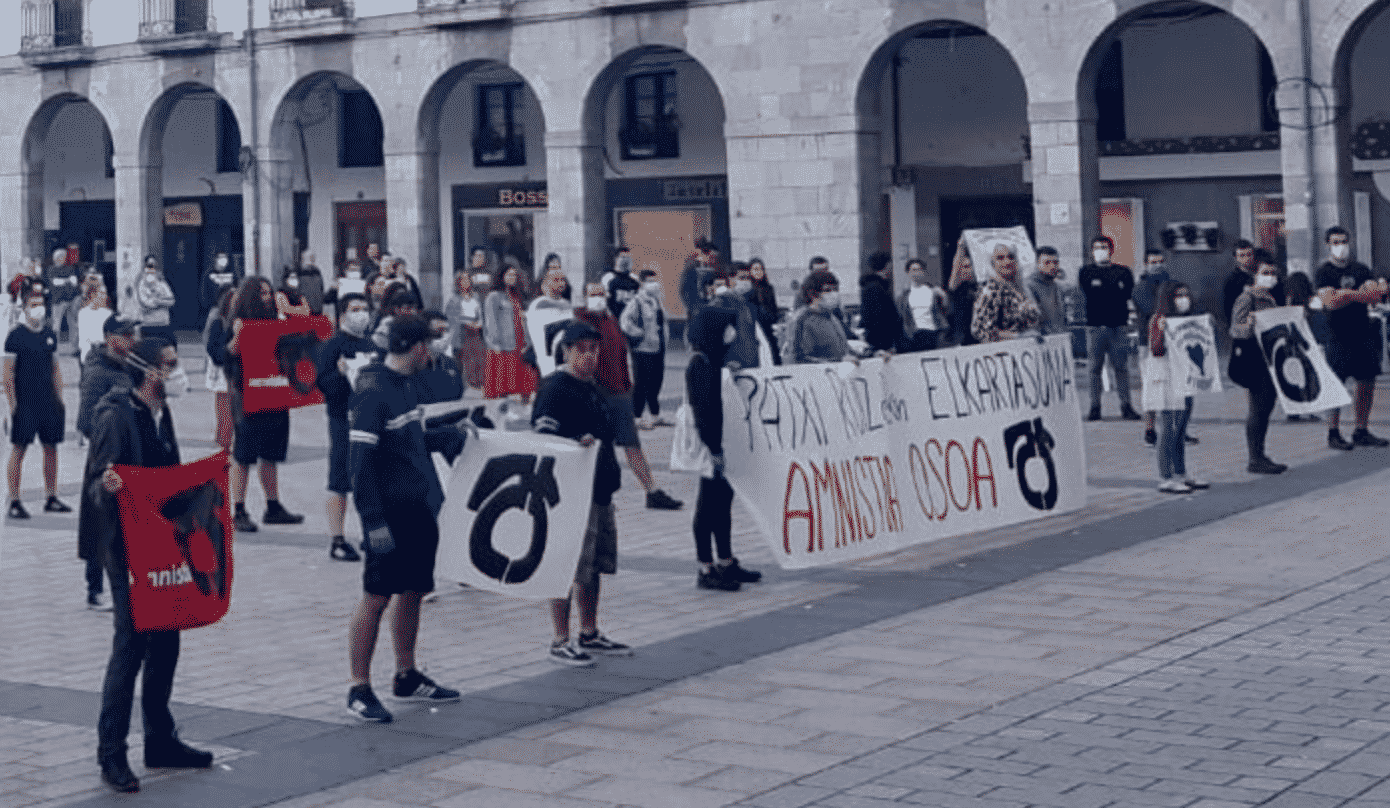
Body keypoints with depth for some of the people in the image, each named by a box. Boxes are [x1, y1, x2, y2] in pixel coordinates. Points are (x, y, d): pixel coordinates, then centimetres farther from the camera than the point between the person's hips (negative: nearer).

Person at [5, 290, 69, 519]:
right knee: (19, 448, -4)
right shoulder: (16, 336, -6)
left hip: (48, 401, 6)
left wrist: (59, 398, 13)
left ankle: (51, 498, 17)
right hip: (24, 403, -6)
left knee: (51, 446, 7)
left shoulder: (49, 335, 12)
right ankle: (14, 502, -1)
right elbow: (8, 373, -8)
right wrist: (12, 403, -12)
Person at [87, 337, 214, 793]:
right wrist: (107, 486, -39)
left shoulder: (161, 414, 12)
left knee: (165, 643, 13)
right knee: (131, 646, -6)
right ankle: (111, 754, 3)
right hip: (129, 549, -9)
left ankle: (161, 741, 24)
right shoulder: (115, 417, -15)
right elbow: (96, 483, -19)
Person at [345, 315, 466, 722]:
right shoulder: (372, 393, -16)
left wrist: (451, 436, 17)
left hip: (421, 509, 9)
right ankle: (359, 689, 4)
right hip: (391, 514, -9)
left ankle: (407, 678, 27)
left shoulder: (407, 385, 12)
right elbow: (361, 462, -19)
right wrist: (374, 521, -22)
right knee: (376, 596, -3)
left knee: (413, 591, 15)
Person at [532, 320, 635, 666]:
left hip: (600, 491, 9)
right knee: (569, 569, -7)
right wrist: (576, 443, -34)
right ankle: (560, 642, -1)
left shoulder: (592, 386, 17)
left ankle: (589, 634, 26)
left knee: (595, 565, 15)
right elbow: (543, 436, -20)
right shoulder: (554, 388, -11)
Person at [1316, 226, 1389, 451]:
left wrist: (1349, 294, -17)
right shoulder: (1324, 273, -1)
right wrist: (1361, 294, -14)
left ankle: (1361, 432, 14)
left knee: (1367, 383, 6)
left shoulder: (1361, 269, 13)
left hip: (1364, 333, 5)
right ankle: (1333, 433, 1)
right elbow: (1330, 301, -15)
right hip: (1339, 336, -5)